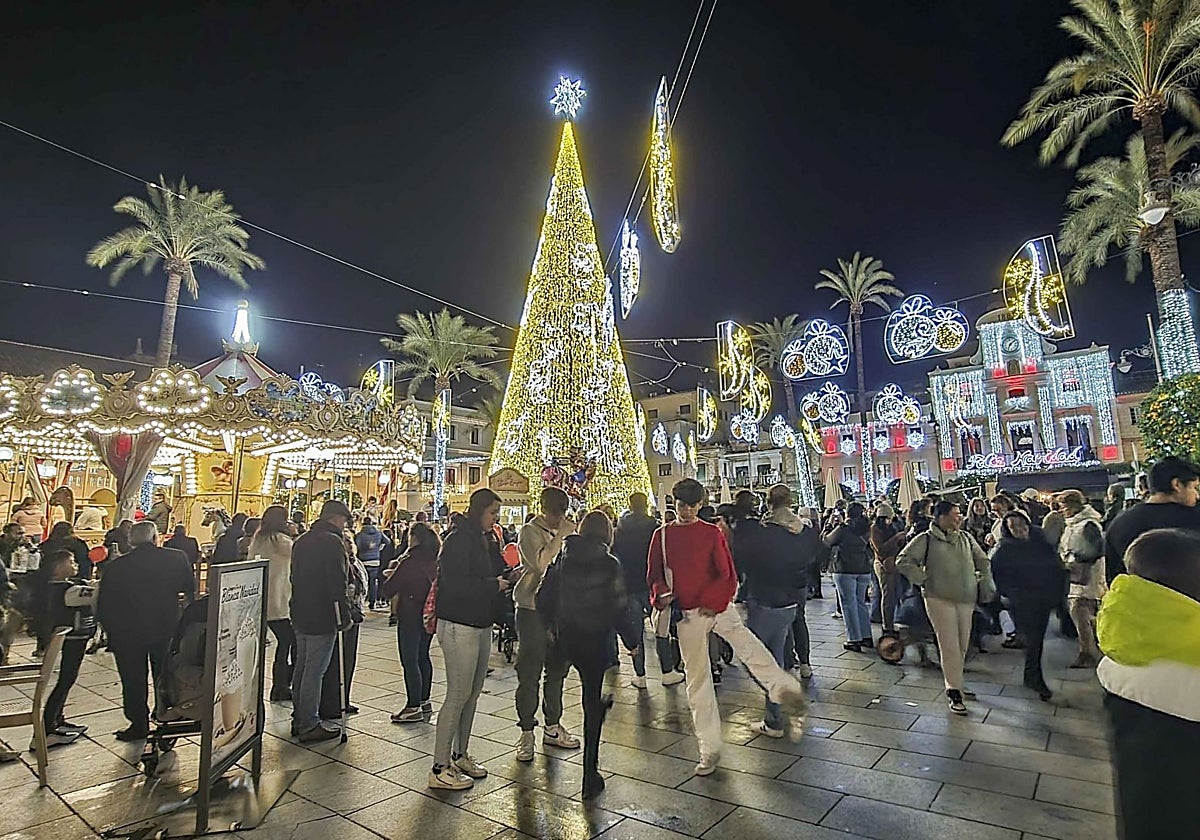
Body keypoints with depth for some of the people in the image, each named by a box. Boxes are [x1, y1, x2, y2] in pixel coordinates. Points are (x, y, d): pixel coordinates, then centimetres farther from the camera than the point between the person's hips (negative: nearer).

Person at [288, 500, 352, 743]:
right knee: (315, 670, -2)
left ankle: (299, 718, 28)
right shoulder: (331, 541, -17)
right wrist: (345, 617, -14)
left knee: (302, 666, 18)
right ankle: (309, 725, 5)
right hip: (322, 617, -9)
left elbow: (295, 577, 19)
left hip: (300, 614, 9)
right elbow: (338, 584, -20)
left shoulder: (302, 540, 13)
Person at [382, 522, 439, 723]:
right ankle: (425, 701, 27)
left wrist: (387, 576, 8)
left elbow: (387, 591, -14)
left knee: (410, 661, 1)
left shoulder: (409, 562, -18)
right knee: (423, 657, 17)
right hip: (429, 616, 7)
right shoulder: (436, 561, 2)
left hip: (410, 618, -7)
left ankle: (414, 708, 7)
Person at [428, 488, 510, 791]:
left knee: (472, 694, 16)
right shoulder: (459, 541, -16)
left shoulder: (485, 540, 11)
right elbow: (456, 586, -24)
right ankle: (439, 770, 9)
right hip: (459, 626, -9)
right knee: (457, 695, -2)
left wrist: (505, 576, -5)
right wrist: (494, 585, -16)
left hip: (481, 626, 9)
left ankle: (461, 755, 30)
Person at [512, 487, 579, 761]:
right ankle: (526, 733, 12)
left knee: (557, 670, 14)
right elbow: (541, 564, -25)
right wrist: (560, 535, -21)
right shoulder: (530, 532, -9)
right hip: (532, 609, -7)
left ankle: (553, 727, 27)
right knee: (529, 673, 0)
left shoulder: (560, 532, 11)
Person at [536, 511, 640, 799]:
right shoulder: (610, 565, -14)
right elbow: (619, 608, -14)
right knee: (592, 704, 8)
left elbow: (544, 597, 2)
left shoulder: (562, 560, -2)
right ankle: (590, 776, 14)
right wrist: (632, 640, 0)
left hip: (566, 639, 3)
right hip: (596, 640, -3)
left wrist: (551, 627, 18)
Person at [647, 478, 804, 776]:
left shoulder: (712, 533, -4)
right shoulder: (662, 535, 0)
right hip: (686, 615, 0)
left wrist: (713, 602, -17)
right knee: (697, 682, 7)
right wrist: (662, 594, -14)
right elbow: (654, 575, 6)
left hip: (716, 606, 0)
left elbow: (728, 576, -4)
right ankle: (710, 750, 16)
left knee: (748, 645, -25)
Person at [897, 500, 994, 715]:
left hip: (966, 600, 6)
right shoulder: (926, 540, -8)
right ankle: (954, 692, 4)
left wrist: (985, 586, 12)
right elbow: (903, 561, -9)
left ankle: (954, 682, 32)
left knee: (962, 645, 14)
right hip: (940, 599, -5)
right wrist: (923, 580, -10)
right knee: (949, 646, -4)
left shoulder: (966, 538, 8)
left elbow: (983, 563, 19)